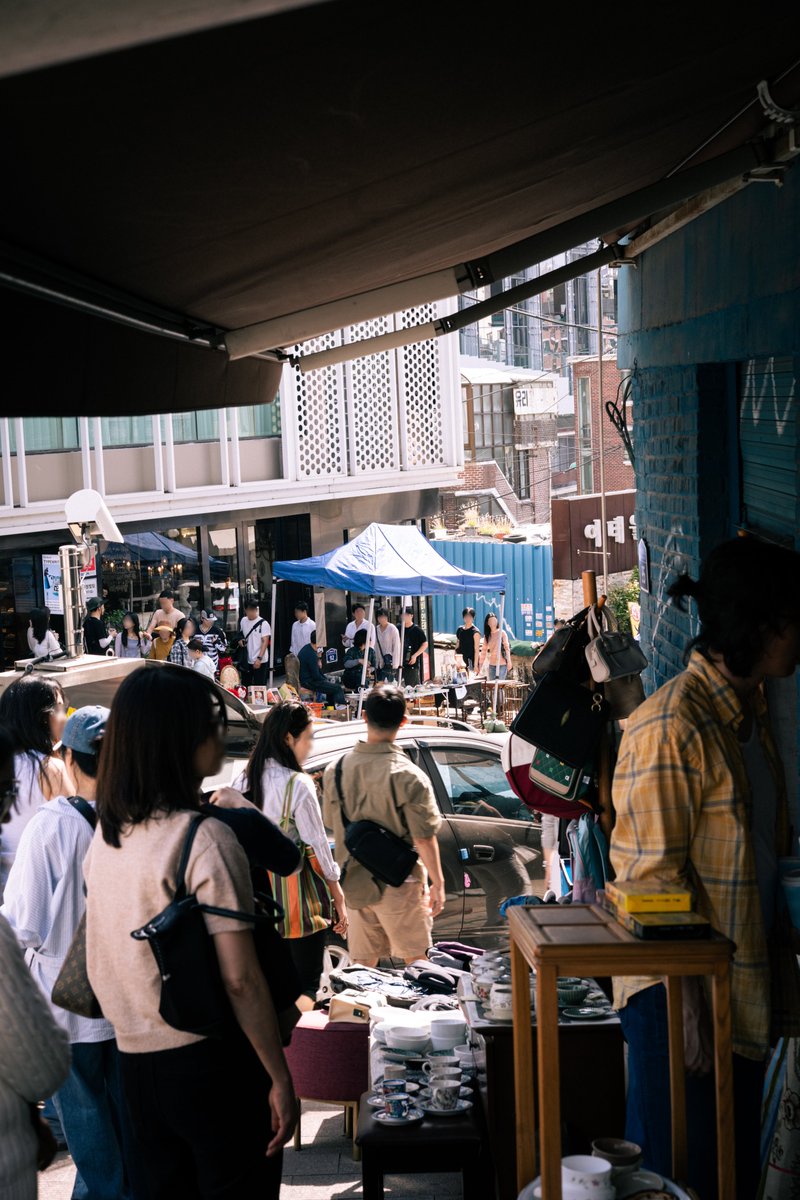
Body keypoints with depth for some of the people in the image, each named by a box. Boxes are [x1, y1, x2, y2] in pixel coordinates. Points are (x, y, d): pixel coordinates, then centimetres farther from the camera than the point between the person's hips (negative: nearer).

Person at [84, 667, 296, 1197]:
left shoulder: (105, 837, 5)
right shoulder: (206, 839, -18)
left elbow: (101, 964, 13)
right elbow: (240, 979, -19)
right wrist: (281, 1078, -13)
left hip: (135, 1060, 7)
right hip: (210, 1059, -7)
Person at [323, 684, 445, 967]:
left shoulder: (336, 770, -4)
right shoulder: (409, 776, -19)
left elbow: (331, 824, 8)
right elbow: (424, 838, -15)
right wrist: (437, 883, -5)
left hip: (355, 883, 5)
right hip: (398, 884, -4)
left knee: (363, 963, 14)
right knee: (414, 960, 10)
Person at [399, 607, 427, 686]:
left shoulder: (416, 630, -4)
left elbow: (425, 644, -2)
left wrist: (415, 655, -10)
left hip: (412, 663, -5)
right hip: (400, 662, 5)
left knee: (412, 685, -4)